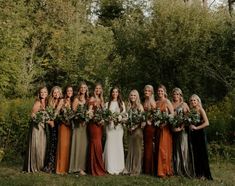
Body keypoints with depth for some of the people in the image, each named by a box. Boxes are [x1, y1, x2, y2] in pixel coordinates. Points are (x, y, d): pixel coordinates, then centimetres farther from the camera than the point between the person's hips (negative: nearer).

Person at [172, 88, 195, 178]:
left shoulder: (184, 104, 3)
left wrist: (181, 126, -15)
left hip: (182, 129, -3)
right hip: (173, 129, 3)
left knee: (183, 147, -4)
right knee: (175, 149, 4)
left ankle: (184, 170, 2)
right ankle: (176, 169, 10)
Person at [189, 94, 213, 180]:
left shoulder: (201, 110, -5)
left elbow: (206, 123, -14)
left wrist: (196, 127, -13)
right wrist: (190, 126, -6)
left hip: (200, 133, -5)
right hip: (193, 134, 5)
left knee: (202, 153, -2)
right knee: (196, 153, 8)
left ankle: (205, 174, 5)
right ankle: (198, 173, 16)